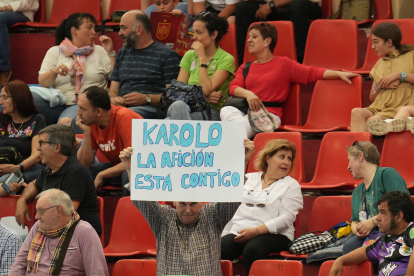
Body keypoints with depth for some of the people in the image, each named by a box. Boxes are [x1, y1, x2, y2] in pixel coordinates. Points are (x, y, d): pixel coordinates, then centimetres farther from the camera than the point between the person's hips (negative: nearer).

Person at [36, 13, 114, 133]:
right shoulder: (55, 52, 18)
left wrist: (111, 53, 6)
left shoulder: (100, 52, 21)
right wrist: (54, 72, -14)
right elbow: (42, 82, 6)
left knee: (69, 120, -38)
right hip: (57, 104, 2)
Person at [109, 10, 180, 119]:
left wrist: (147, 98, -17)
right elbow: (113, 90, 23)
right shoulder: (122, 53, 26)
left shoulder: (167, 55, 5)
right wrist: (113, 99, -2)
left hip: (150, 108, -5)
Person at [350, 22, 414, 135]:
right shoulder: (379, 63, 27)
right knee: (356, 112, -32)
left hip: (399, 109, -5)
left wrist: (400, 75, -9)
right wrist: (379, 85, 4)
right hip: (378, 108, 5)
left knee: (372, 121, -36)